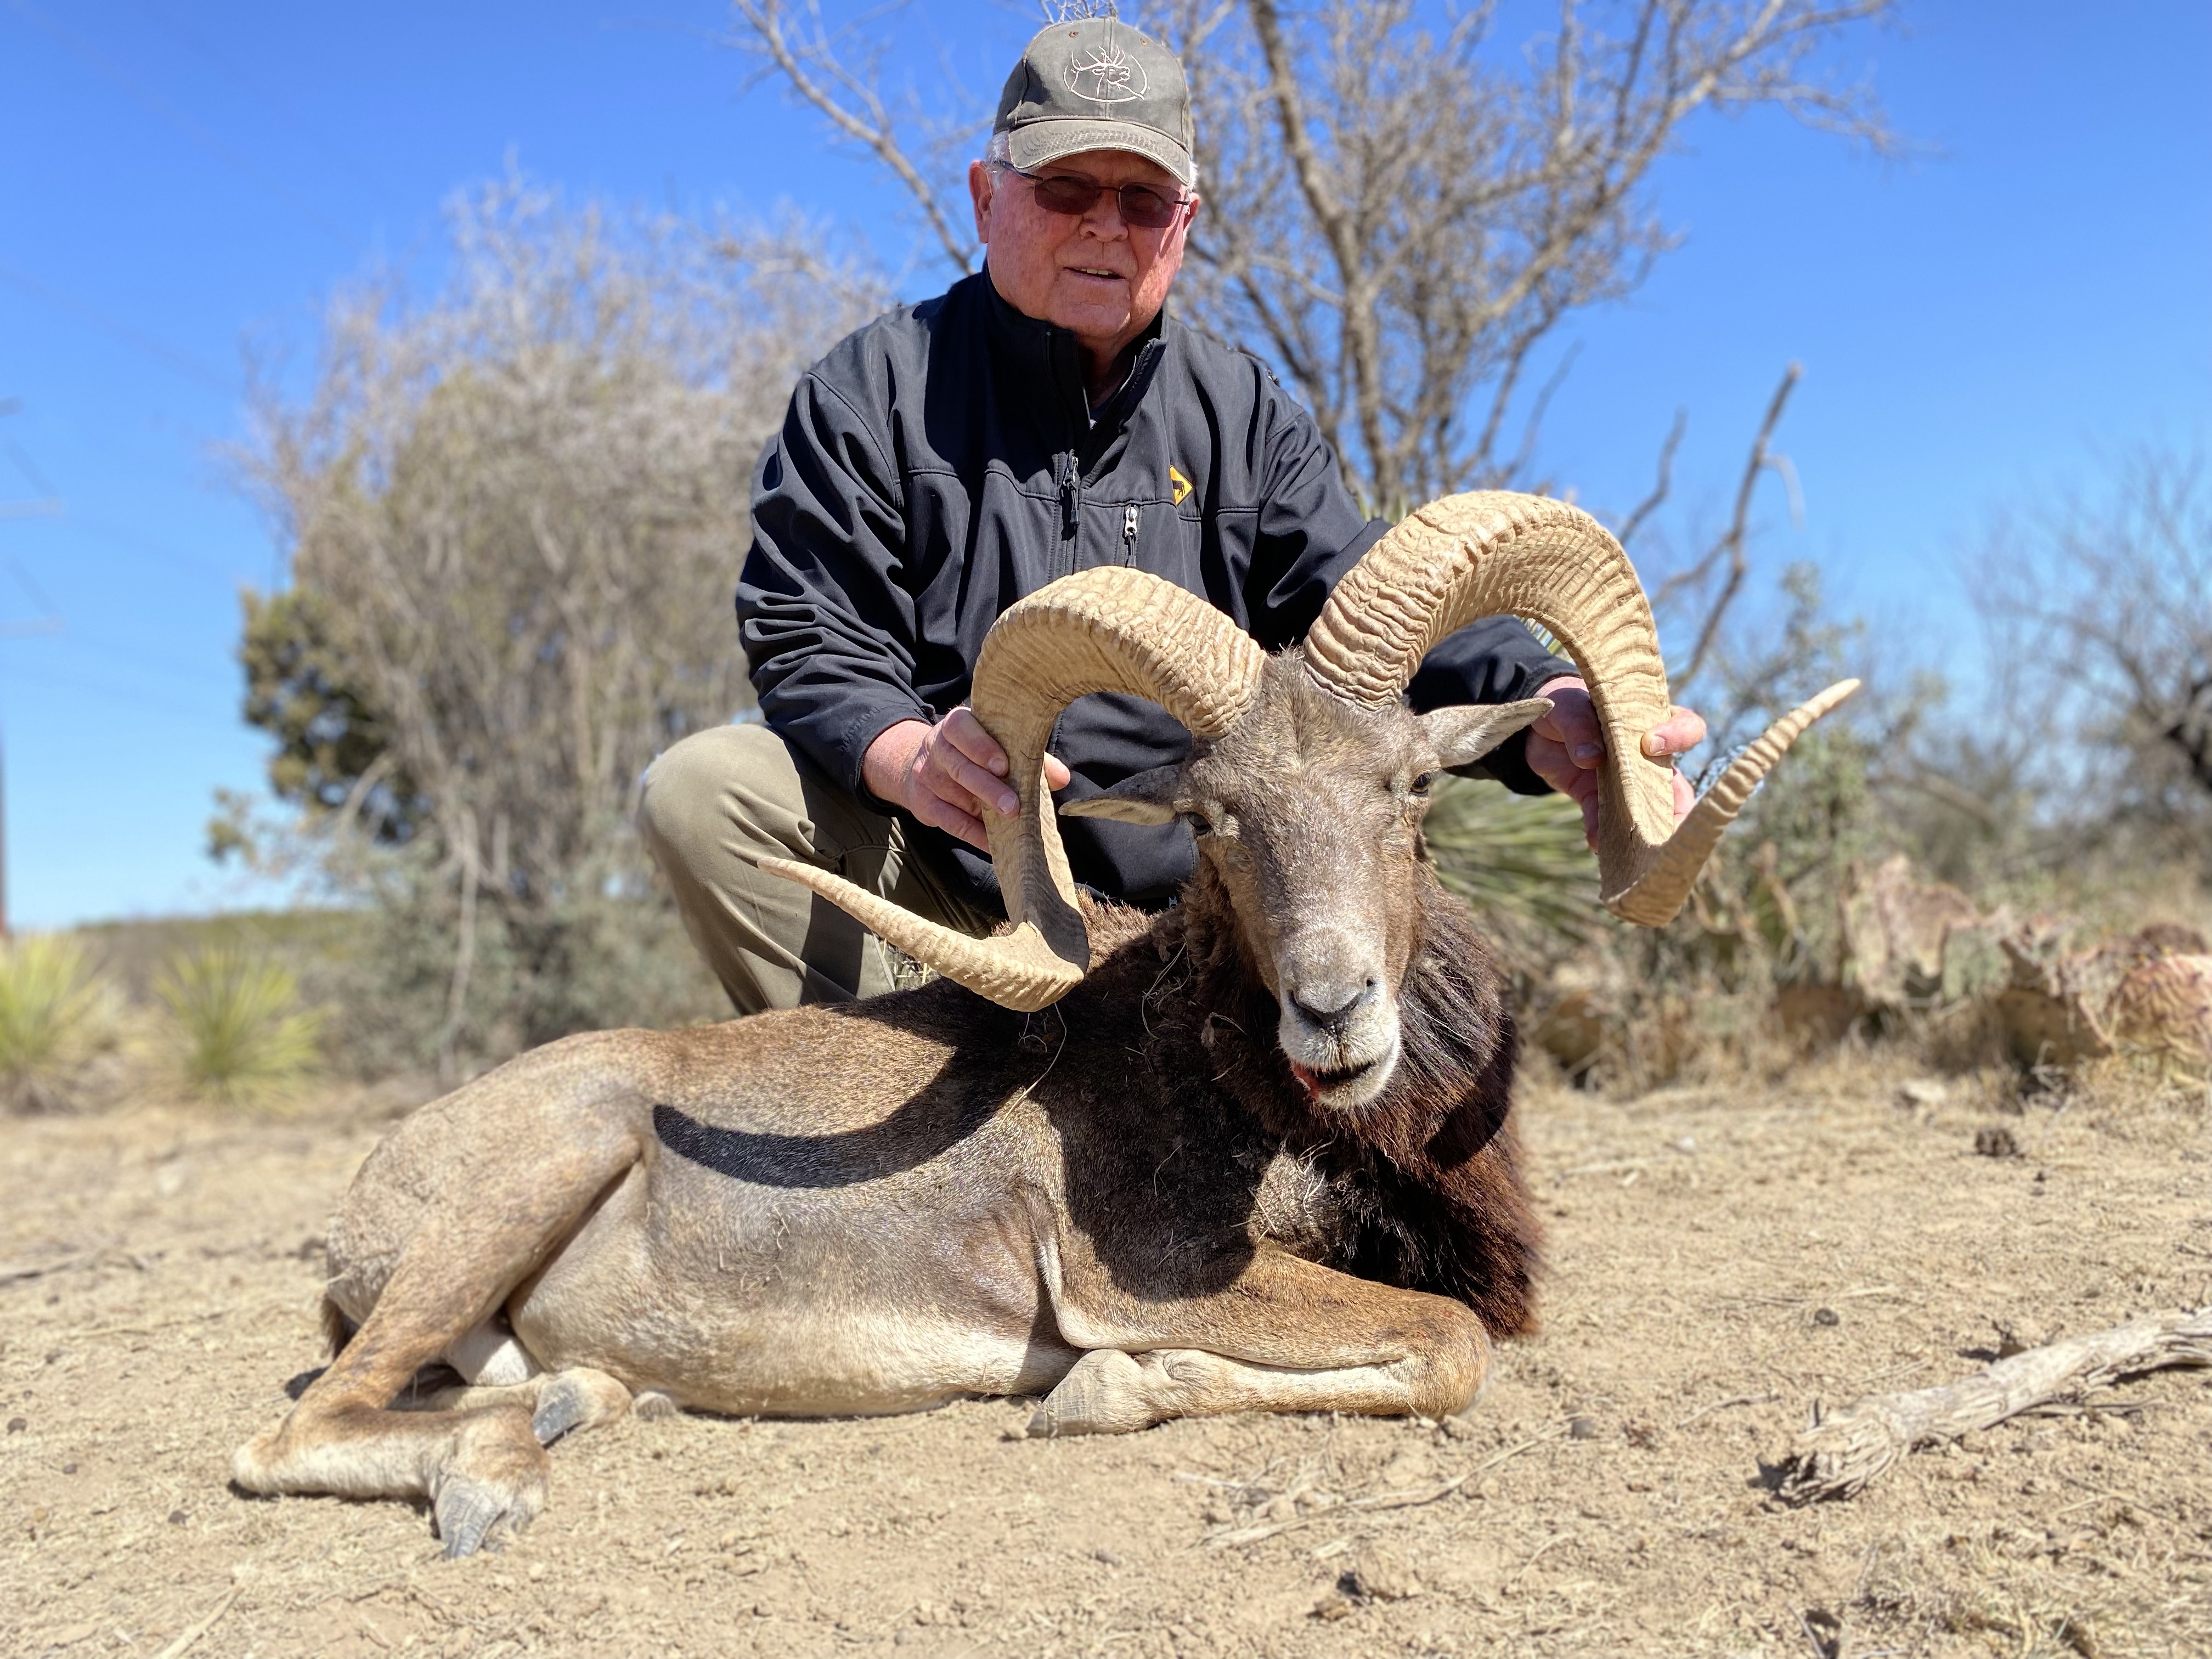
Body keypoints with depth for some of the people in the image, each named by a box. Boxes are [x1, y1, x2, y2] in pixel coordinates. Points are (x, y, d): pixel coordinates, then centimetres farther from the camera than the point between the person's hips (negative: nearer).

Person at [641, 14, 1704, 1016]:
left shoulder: (1245, 413, 8)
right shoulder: (878, 390, 0)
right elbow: (806, 639, -8)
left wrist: (1538, 709, -28)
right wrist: (906, 754, -33)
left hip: (1178, 903, 3)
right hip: (948, 867, -2)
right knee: (707, 790, -25)